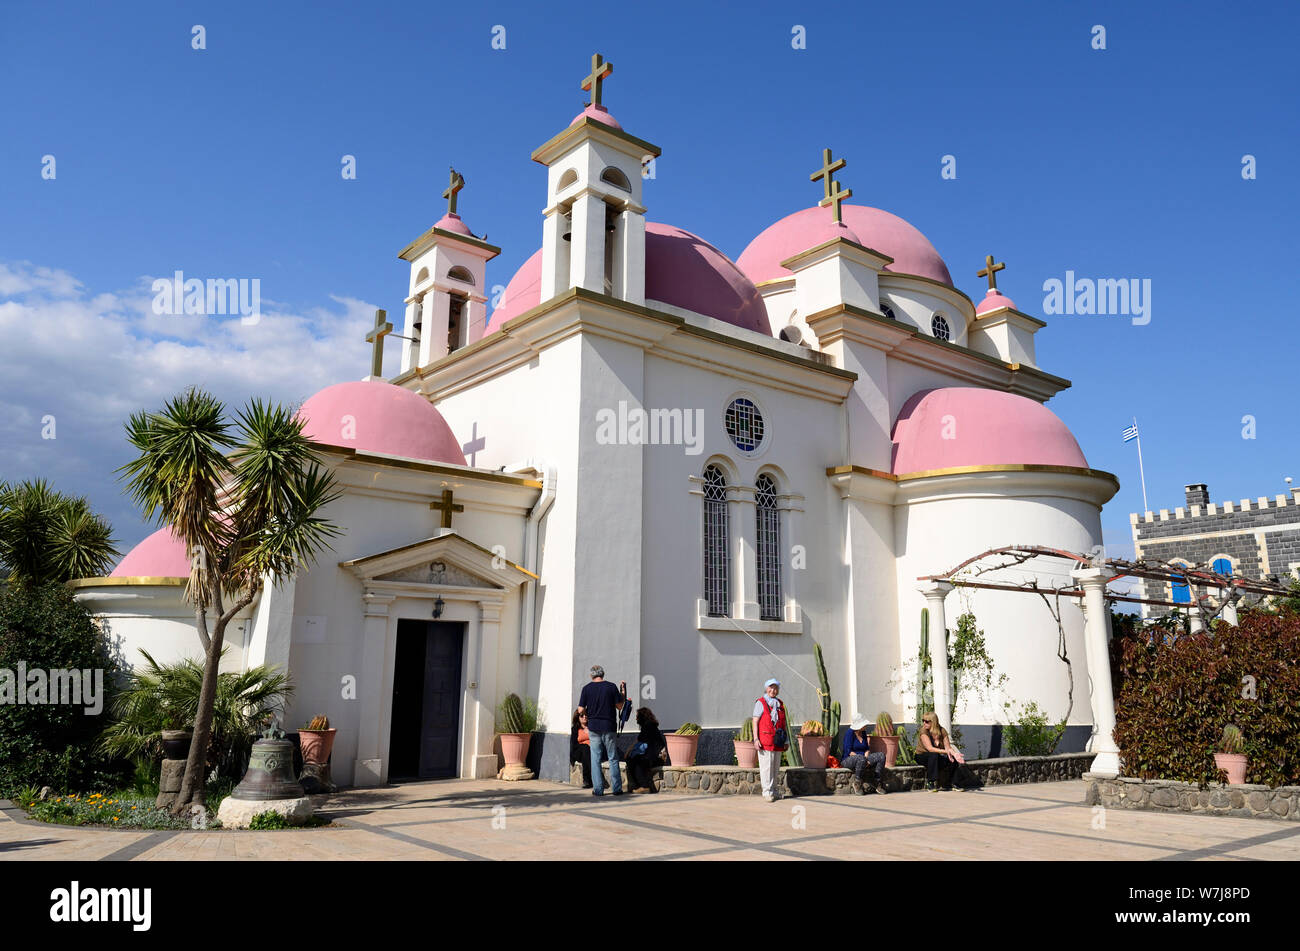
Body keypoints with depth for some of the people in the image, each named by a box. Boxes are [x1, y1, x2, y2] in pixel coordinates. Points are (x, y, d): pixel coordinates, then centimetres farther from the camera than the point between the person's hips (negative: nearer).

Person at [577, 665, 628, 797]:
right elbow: (619, 706, 0)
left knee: (595, 758, 6)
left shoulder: (587, 688, -2)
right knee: (613, 758, 7)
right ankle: (617, 788, 7)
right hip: (609, 727, -1)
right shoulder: (611, 687, -4)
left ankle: (598, 789, 5)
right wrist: (623, 692, 12)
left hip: (593, 727, 1)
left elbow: (581, 710, -2)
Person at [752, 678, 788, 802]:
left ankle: (773, 791, 19)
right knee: (766, 767, -6)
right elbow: (755, 722, -4)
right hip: (765, 741, -6)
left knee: (776, 768, 10)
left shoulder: (780, 704, 16)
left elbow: (783, 723, 19)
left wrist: (786, 740, 15)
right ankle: (767, 792, 1)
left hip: (777, 742, 6)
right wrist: (756, 739, -13)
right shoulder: (760, 703, -1)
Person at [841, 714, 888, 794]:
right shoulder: (850, 733, -11)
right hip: (849, 760, -7)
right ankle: (857, 784, -23)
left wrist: (866, 757, -11)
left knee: (881, 756, -15)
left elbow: (867, 748, 13)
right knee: (861, 759, -41)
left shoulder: (863, 733, 11)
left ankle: (878, 783, -14)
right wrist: (864, 760, -23)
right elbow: (848, 751, -17)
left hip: (863, 758, 7)